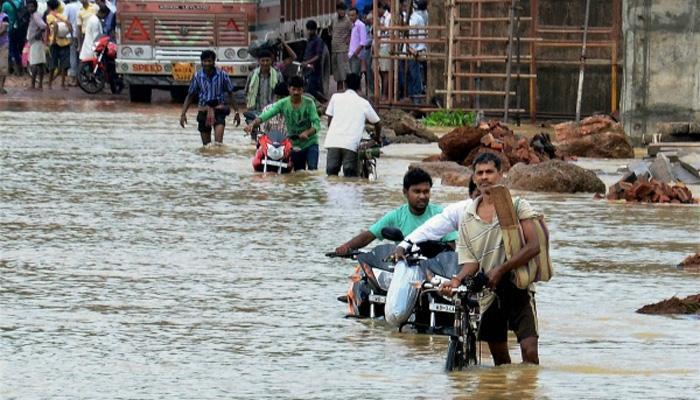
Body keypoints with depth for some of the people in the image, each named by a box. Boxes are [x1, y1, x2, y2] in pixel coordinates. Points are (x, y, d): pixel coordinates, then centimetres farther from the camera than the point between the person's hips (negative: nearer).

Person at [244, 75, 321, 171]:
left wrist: (307, 133, -38)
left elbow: (316, 123, -17)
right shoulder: (283, 104, -6)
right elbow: (267, 114, -17)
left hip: (310, 142, -3)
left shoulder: (309, 103, -11)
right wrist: (253, 124, -35)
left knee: (312, 169, -20)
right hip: (294, 144, 3)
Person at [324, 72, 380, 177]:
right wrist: (377, 138, 41)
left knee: (331, 174, 5)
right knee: (350, 176, -1)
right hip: (351, 144, -1)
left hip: (333, 141, 1)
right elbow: (377, 123, 23)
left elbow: (329, 120, 16)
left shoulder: (336, 97, 14)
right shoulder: (364, 103, 14)